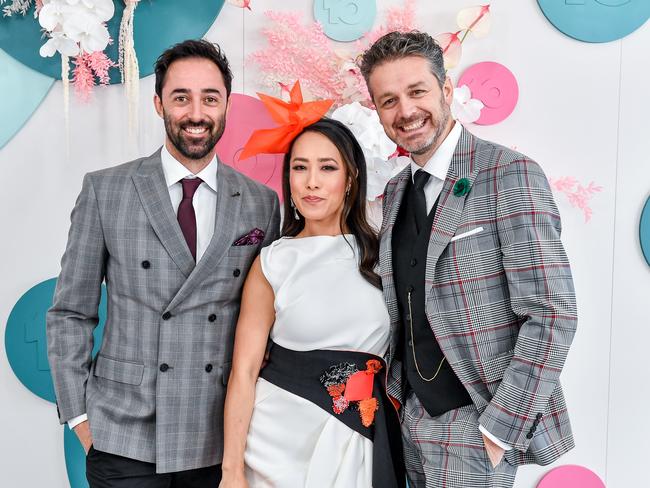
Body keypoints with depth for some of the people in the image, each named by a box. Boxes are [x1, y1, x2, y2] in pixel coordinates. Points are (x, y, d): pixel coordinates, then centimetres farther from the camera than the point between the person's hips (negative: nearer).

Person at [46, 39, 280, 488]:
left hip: (221, 442, 1)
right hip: (123, 441, -1)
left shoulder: (262, 203, 1)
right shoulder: (105, 190, -2)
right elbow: (70, 313, 1)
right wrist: (79, 416, -2)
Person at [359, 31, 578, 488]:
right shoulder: (395, 191, 7)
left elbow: (553, 313, -17)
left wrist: (500, 426, -17)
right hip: (414, 417, 6)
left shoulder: (509, 174, -14)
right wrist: (399, 393, 5)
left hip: (476, 421, -6)